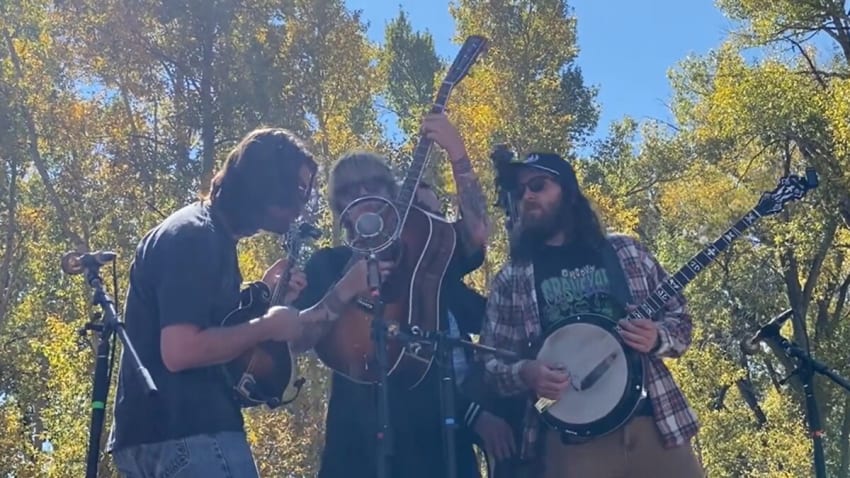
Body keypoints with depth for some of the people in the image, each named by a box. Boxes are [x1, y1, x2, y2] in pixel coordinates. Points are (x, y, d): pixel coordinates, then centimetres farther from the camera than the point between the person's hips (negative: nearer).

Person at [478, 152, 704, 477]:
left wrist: (658, 338, -8)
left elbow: (679, 317, 13)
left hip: (655, 423, 2)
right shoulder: (511, 280, 8)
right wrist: (525, 374, -15)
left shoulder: (627, 252, 11)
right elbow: (490, 361, 6)